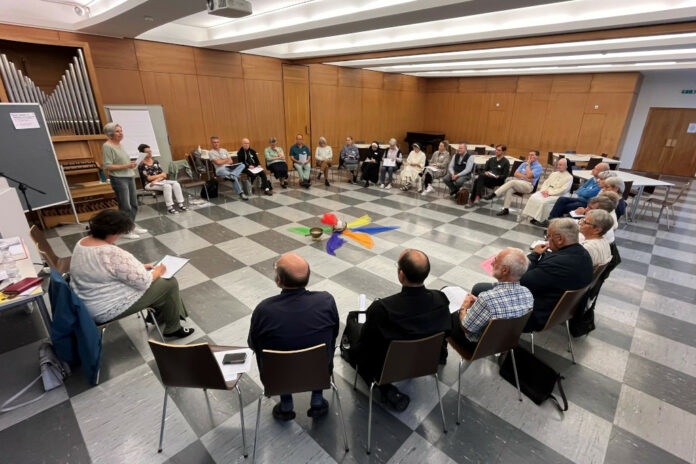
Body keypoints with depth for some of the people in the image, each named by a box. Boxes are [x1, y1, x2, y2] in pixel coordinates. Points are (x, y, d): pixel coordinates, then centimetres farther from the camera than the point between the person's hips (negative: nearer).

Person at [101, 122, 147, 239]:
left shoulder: (119, 144, 13)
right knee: (125, 207, -5)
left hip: (129, 177, 8)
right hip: (119, 179, -8)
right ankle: (126, 231, 5)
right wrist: (126, 166, -21)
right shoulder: (107, 146, -11)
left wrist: (131, 165, 11)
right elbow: (107, 166, -17)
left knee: (134, 204, 14)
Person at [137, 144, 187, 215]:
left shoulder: (155, 161, 12)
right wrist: (160, 175, -2)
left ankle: (180, 204, -24)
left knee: (176, 184, -19)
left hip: (160, 181, 6)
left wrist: (156, 180, -14)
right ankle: (169, 207, -32)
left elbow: (163, 174, 4)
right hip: (149, 184, -6)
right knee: (167, 186, -32)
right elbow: (148, 178, -12)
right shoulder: (141, 165, -5)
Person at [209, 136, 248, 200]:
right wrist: (227, 159, 6)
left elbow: (231, 161, 12)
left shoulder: (224, 150, 23)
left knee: (242, 165, -25)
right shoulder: (211, 152, 7)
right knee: (234, 177, -37)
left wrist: (222, 161, -4)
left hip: (229, 167, 6)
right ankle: (240, 193, -39)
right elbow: (218, 162, -8)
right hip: (220, 169, -6)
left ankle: (231, 175, -47)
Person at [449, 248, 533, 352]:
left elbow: (466, 328, -25)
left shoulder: (487, 298, -42)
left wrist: (464, 307, -5)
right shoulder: (527, 293, -20)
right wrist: (478, 302, 4)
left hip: (477, 346, -6)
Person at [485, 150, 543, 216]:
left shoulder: (539, 166, 2)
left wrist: (528, 164, -4)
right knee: (509, 189, -30)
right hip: (518, 182, 6)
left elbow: (528, 175, -15)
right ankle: (506, 209, -32)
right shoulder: (524, 164, 22)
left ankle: (493, 195, -37)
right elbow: (516, 174, 9)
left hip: (528, 185, -5)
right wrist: (525, 177, -8)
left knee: (512, 182, -33)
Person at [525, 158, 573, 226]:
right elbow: (545, 182, 16)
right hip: (546, 191, 6)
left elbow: (563, 190, -11)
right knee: (533, 197, -21)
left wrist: (549, 192, -17)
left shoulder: (569, 177, 0)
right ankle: (534, 217, -21)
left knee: (544, 202, -34)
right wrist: (544, 190, -5)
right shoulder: (554, 173, 22)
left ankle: (540, 219, -25)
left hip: (557, 195, -6)